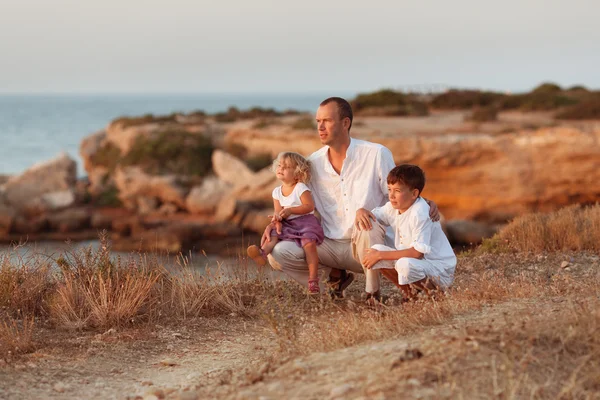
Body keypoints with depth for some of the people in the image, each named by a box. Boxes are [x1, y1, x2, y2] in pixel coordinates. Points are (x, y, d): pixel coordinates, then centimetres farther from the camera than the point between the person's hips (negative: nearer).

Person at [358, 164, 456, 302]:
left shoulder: (420, 213, -25)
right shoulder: (394, 207, 0)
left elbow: (418, 252, -30)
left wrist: (381, 255, -26)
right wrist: (362, 211, -10)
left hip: (440, 269, -8)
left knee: (405, 264, -37)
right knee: (376, 249, -8)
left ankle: (430, 292, -11)